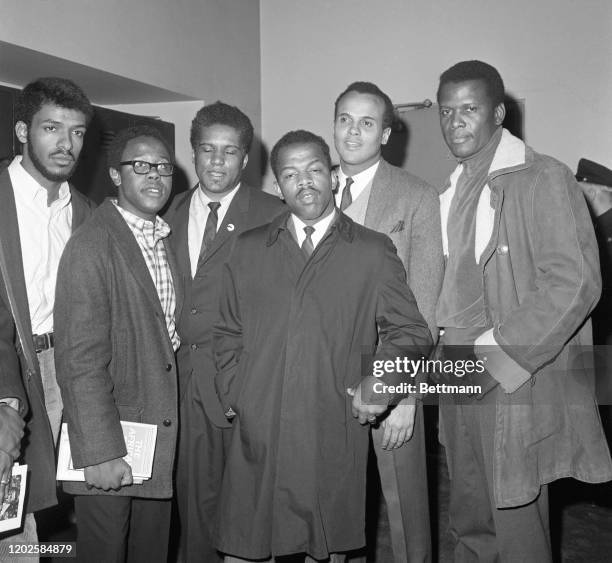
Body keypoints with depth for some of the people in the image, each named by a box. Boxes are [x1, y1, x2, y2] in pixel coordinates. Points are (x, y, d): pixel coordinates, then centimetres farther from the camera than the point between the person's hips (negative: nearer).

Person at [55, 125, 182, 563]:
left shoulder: (163, 239, 10)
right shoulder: (91, 247, -16)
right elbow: (80, 361, -19)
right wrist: (102, 453, -20)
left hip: (161, 429, 7)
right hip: (108, 446, -7)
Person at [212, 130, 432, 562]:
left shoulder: (374, 252, 5)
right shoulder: (248, 250, 11)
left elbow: (410, 332, 8)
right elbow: (228, 333, 16)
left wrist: (381, 383, -6)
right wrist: (231, 394, 4)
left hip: (336, 434, -1)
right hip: (257, 433, 2)